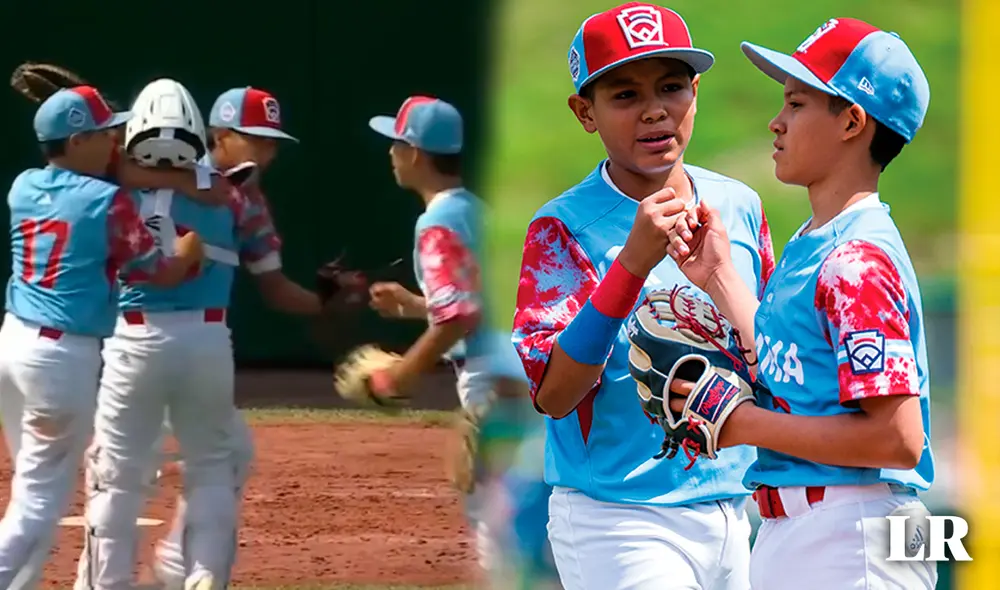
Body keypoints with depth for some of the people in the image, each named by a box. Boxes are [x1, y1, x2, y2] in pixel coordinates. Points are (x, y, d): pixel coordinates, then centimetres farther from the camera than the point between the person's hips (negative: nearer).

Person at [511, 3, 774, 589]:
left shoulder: (741, 206, 7)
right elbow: (553, 393, -20)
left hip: (732, 513, 6)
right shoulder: (564, 228, -9)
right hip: (619, 522, -6)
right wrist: (633, 262, -27)